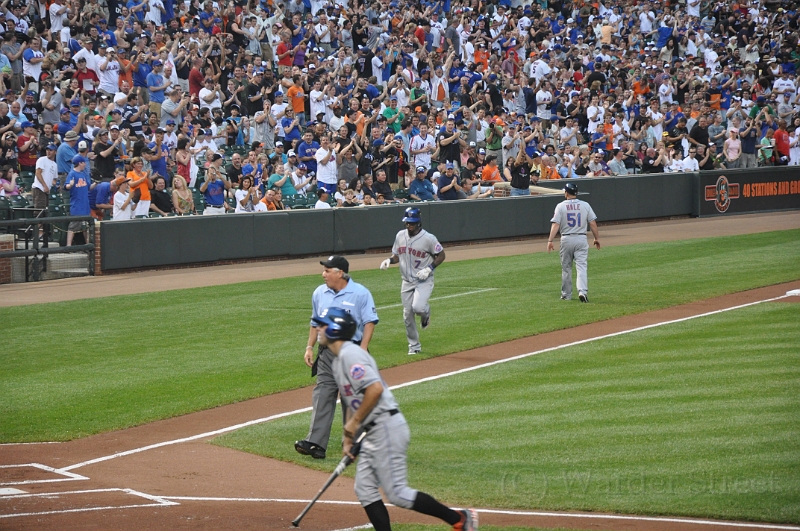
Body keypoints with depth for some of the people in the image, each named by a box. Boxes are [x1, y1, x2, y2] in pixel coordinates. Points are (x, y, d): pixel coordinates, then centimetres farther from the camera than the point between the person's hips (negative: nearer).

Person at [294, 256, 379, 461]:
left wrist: (362, 349, -18)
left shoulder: (360, 293, -8)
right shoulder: (319, 293, 8)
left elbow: (370, 322, -9)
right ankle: (316, 443, -15)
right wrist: (309, 347, 11)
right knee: (322, 395, -7)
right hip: (327, 351, 4)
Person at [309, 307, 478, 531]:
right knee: (365, 491, 8)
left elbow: (375, 388, -26)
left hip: (387, 426, -11)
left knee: (397, 493, -9)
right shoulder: (338, 359, 17)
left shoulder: (350, 354, -15)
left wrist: (354, 422, -17)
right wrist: (349, 439, 17)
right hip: (373, 433, 11)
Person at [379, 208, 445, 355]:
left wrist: (429, 268, -19)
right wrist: (389, 260, -8)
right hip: (407, 281, 5)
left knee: (418, 307, -26)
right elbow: (396, 255, 14)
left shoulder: (428, 238, -14)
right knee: (407, 314, 6)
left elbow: (441, 255, -5)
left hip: (424, 281, -5)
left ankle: (426, 312, 12)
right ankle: (414, 346, 21)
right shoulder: (400, 236, 3)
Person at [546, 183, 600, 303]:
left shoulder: (561, 206, -4)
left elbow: (555, 225, -10)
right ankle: (582, 291, -23)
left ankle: (566, 294, 18)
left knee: (566, 268, 11)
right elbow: (592, 223, 2)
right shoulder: (585, 205, 2)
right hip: (581, 239, 1)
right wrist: (597, 238, 12)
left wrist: (550, 240, -12)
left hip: (566, 239, -1)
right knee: (581, 266, -4)